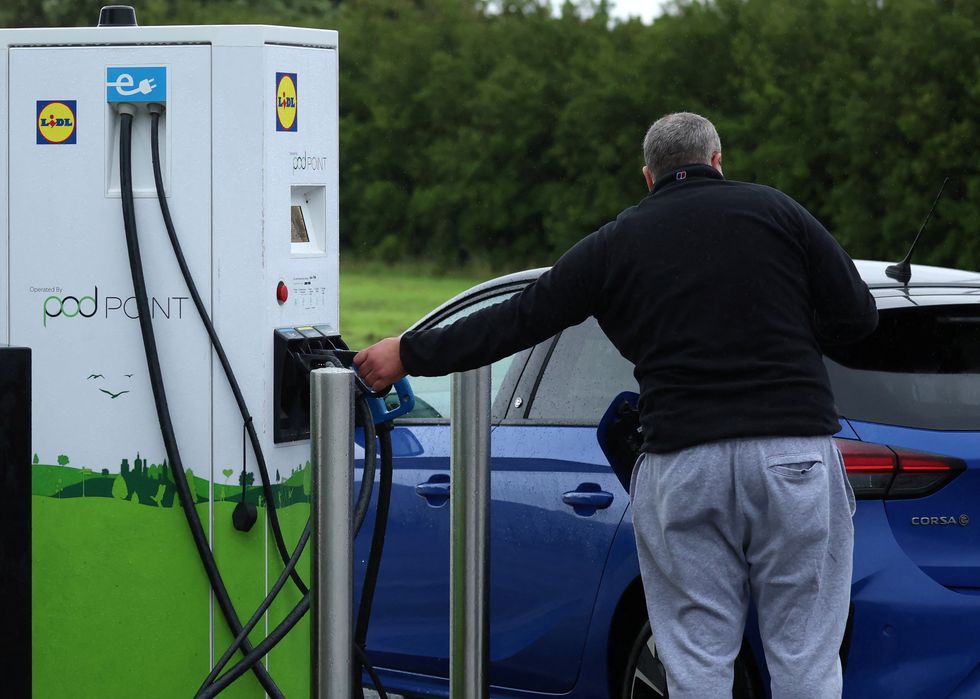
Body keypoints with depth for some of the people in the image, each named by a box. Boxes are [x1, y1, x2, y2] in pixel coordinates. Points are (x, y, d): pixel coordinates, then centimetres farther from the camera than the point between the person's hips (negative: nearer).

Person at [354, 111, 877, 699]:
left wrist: (409, 354, 23)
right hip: (796, 449, 0)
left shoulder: (619, 243, 10)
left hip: (683, 462, 0)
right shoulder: (776, 211, 8)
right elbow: (856, 315, 5)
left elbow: (518, 320, 12)